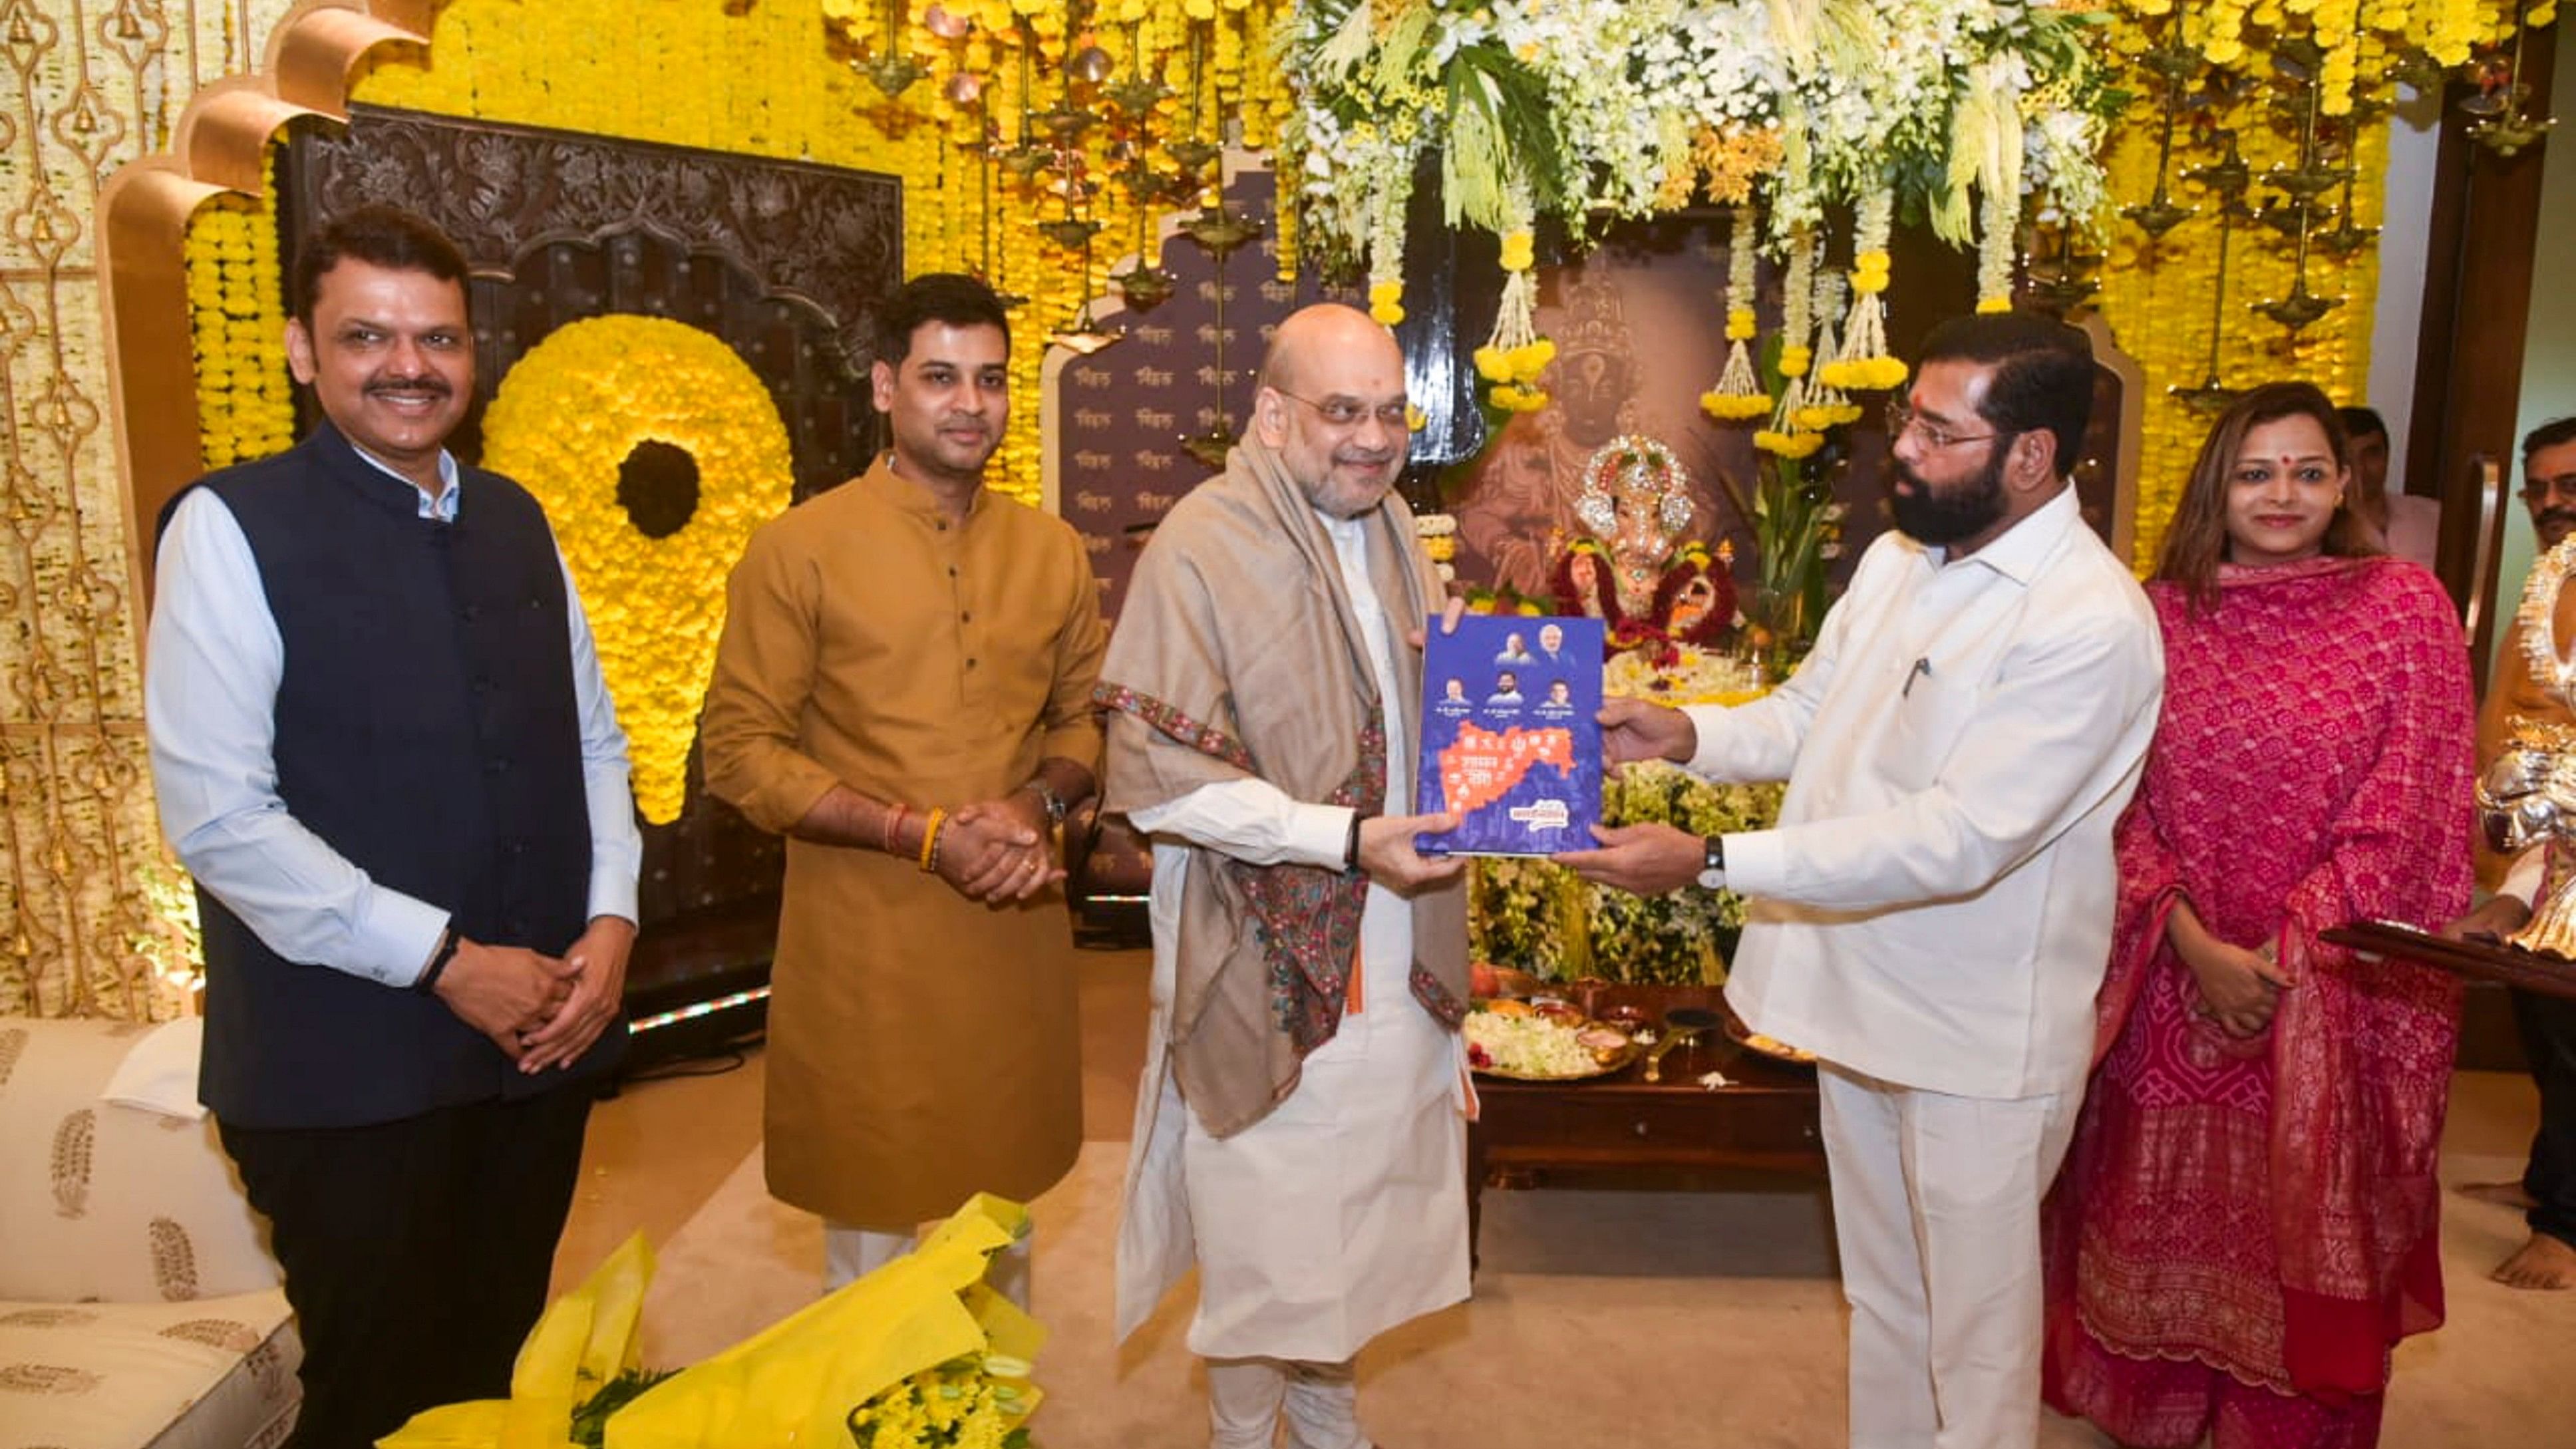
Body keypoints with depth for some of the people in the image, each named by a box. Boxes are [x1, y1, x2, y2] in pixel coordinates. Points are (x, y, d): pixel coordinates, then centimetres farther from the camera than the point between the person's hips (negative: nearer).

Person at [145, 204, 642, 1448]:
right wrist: (447, 962, -15)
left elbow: (594, 740, 12)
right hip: (349, 1067, -5)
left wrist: (611, 923, -3)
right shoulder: (233, 528, -8)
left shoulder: (514, 521, 9)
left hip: (543, 1038, 5)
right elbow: (215, 813, -14)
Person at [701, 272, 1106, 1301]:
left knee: (1005, 1214, 20)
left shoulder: (1053, 551, 6)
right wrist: (923, 834, -18)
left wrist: (1039, 803, -9)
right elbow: (741, 752, -9)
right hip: (864, 946, -4)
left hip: (1016, 936, 4)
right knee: (871, 1222, 10)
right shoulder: (800, 550, -7)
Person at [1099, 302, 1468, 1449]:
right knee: (1263, 1225, 9)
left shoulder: (1392, 536, 6)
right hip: (1268, 963, -6)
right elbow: (1160, 777, -19)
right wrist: (1344, 837, -25)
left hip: (1389, 958, 6)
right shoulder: (1202, 547, -15)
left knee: (1353, 1211, 20)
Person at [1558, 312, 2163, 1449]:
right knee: (1881, 1293, 25)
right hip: (1858, 998, 7)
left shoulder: (2091, 623, -23)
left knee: (1974, 1327, 13)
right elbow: (1810, 714, 12)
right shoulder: (1897, 557, 3)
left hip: (1978, 1038, -7)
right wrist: (1688, 735, -9)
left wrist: (1710, 862, -31)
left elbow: (1959, 840, -29)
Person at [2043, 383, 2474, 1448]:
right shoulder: (2161, 614, 1)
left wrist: (2284, 954, -13)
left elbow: (2402, 817, -7)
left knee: (2305, 1227, 11)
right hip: (2177, 988, 1)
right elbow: (2122, 808, -2)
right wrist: (2196, 947, -14)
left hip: (2333, 994, -1)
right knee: (2167, 1218, 14)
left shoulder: (2406, 608, -2)